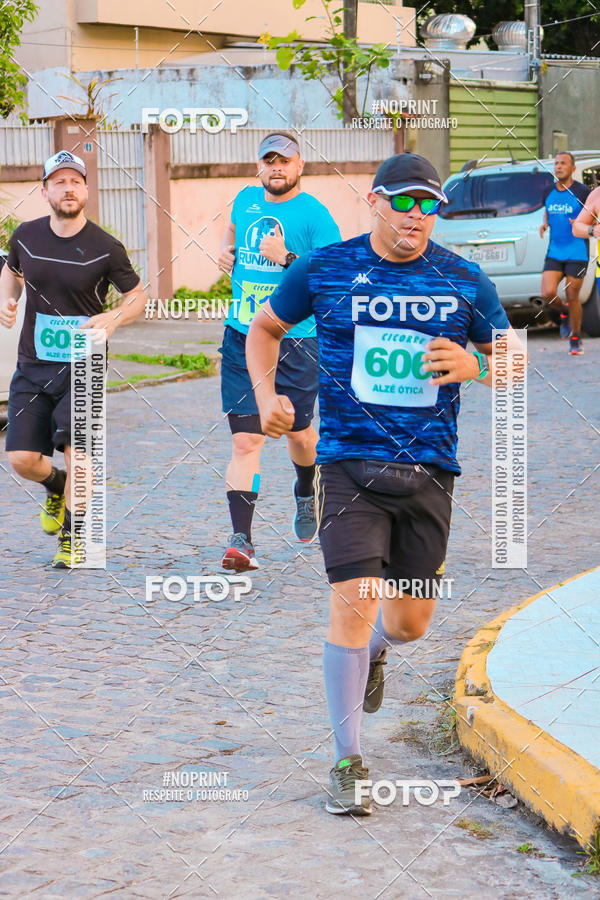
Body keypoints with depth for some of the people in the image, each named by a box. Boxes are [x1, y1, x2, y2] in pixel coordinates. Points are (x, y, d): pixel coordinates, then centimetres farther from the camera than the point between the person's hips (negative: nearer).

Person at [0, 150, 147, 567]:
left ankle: (73, 536, 5)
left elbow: (138, 295, 4)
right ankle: (58, 486, 33)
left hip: (83, 365, -3)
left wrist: (112, 318, -16)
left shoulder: (105, 247, -8)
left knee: (77, 446, -17)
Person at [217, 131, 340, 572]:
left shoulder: (316, 216, -7)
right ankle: (241, 542, -10)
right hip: (241, 338, 3)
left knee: (297, 434, 12)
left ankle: (307, 494, 46)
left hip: (295, 342, -3)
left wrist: (286, 258, -21)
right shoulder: (247, 200, 10)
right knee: (245, 440, -7)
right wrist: (227, 252, 14)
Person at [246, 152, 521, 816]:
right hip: (350, 462, -2)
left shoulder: (465, 281, 3)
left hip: (429, 469, 2)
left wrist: (474, 365, -11)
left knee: (410, 622, 9)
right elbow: (264, 327, 15)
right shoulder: (324, 270, 0)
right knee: (354, 602, -15)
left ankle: (372, 652, 49)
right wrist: (266, 396, -1)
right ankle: (347, 763, -2)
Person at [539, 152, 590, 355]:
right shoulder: (548, 193, 9)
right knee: (548, 294, -12)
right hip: (554, 252, 4)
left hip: (577, 253, -4)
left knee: (572, 298, -1)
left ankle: (575, 340, 15)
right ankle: (564, 313, 21)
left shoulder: (582, 193, -6)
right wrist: (544, 224, 4)